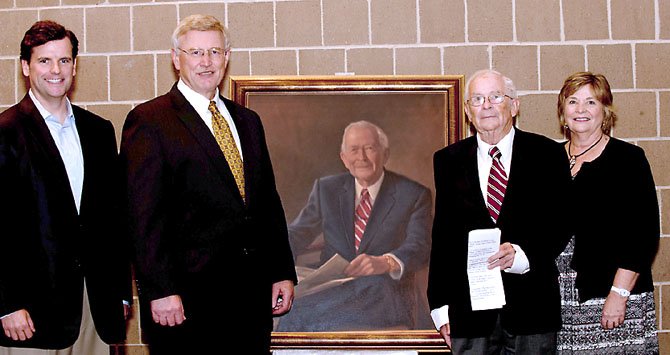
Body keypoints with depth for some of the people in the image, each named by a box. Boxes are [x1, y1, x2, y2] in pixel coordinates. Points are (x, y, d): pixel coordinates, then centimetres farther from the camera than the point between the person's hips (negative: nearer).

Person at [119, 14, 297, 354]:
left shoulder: (248, 121, 17)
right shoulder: (148, 121, -4)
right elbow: (144, 215, -11)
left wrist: (283, 273, 11)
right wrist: (161, 291, -17)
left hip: (252, 289, 6)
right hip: (187, 295, -6)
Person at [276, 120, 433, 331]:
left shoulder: (414, 195, 4)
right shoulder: (326, 189, 15)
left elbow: (421, 249, -10)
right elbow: (297, 234, 14)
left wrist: (385, 263, -34)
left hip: (386, 292, -3)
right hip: (332, 291, 3)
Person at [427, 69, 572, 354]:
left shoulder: (546, 154, 4)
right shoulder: (448, 160, 10)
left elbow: (561, 223, 0)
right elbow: (443, 235, 8)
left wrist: (522, 254, -19)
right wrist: (440, 306, 4)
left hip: (532, 306, -1)